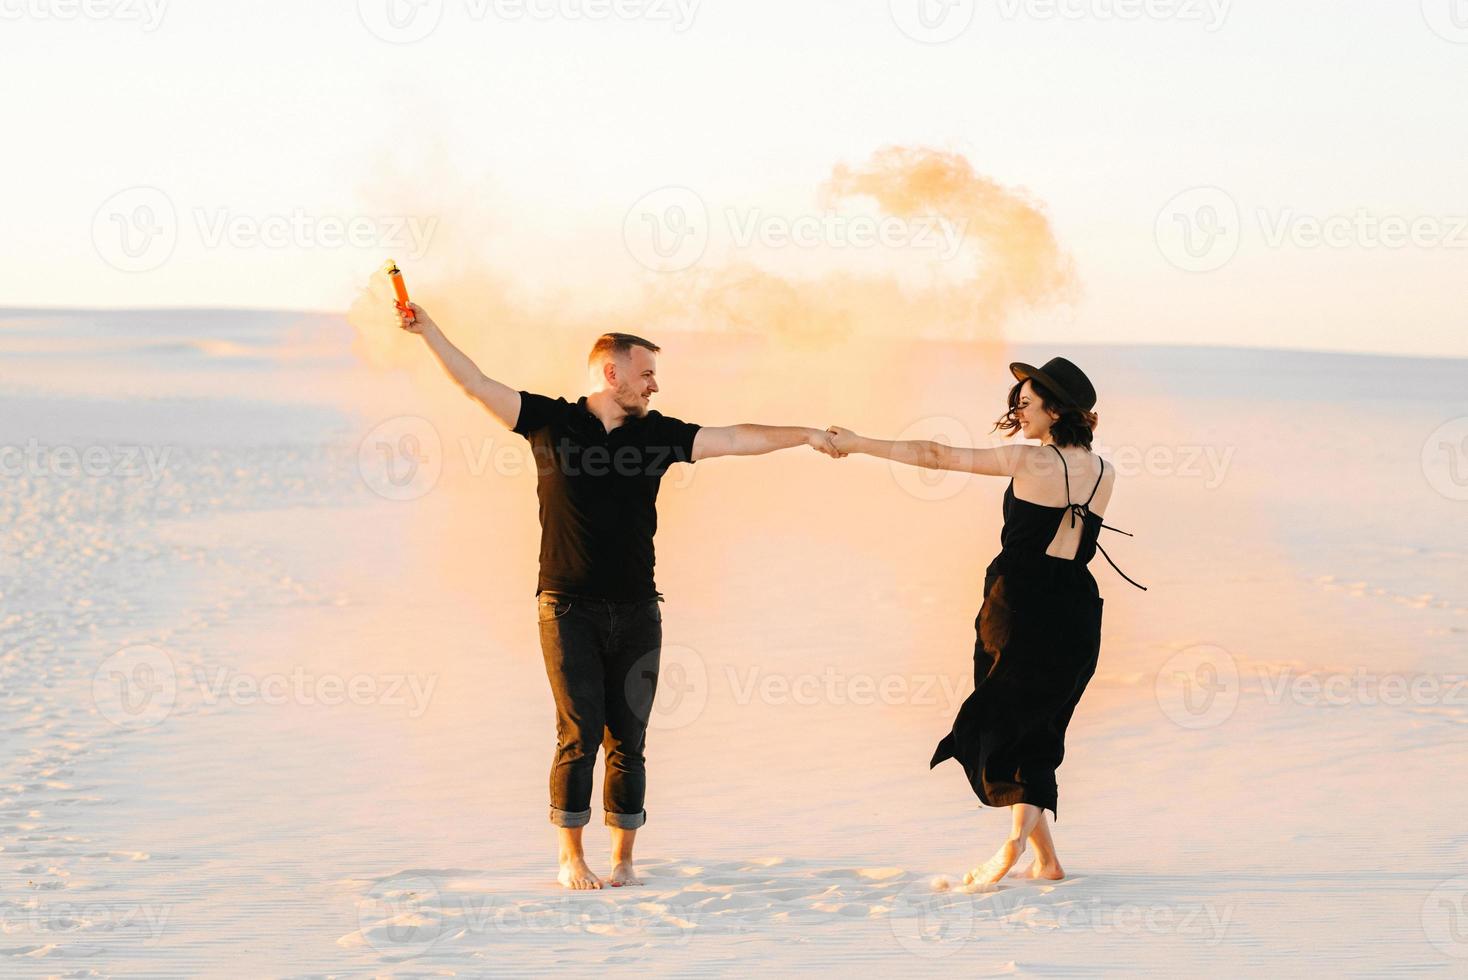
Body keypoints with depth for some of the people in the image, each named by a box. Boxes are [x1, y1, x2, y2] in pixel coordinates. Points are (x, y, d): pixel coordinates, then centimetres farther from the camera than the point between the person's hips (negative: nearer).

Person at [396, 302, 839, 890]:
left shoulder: (656, 434, 9)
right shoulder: (552, 422, 2)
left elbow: (735, 439, 8)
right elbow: (477, 385, 0)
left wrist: (803, 435, 2)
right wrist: (427, 331, -7)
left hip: (636, 613, 3)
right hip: (569, 608, -3)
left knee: (628, 740, 3)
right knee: (579, 735, -6)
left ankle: (623, 861, 12)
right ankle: (571, 859, 5)